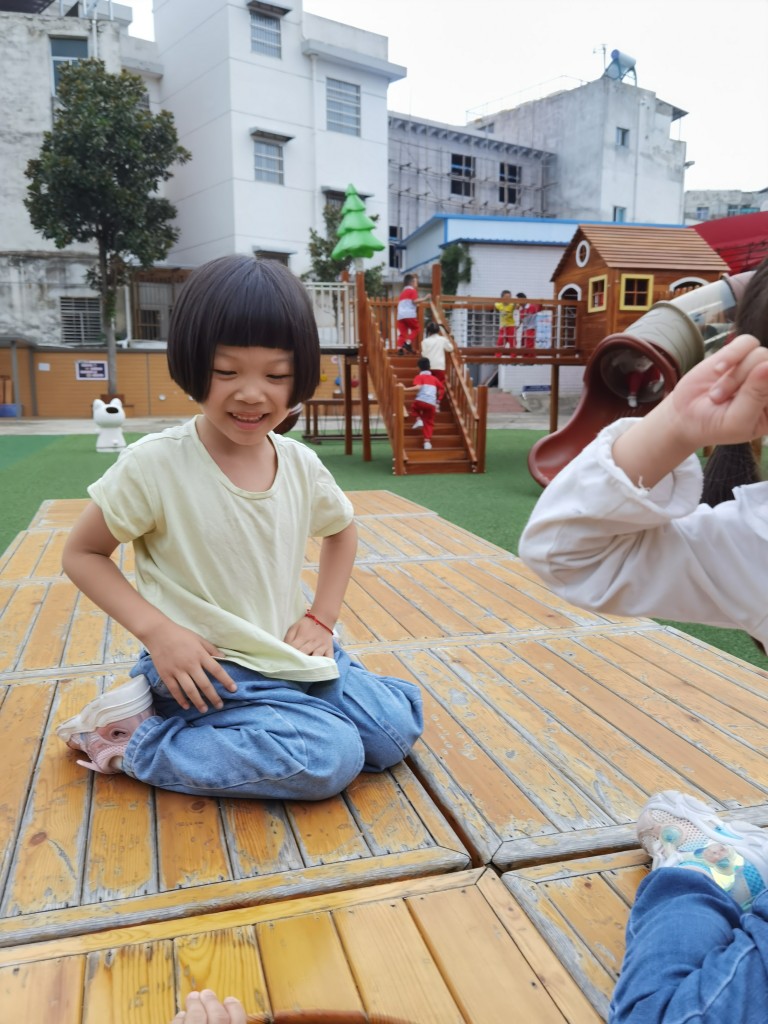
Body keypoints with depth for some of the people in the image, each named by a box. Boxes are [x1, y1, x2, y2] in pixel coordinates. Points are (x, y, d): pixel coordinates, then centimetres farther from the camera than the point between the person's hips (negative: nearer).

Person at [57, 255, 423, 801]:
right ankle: (135, 741, -5)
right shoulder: (155, 465, -17)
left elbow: (342, 530, 17)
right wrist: (157, 630, -20)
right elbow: (82, 554, -7)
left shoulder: (301, 464, -3)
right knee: (329, 757, -21)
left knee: (397, 727, 1)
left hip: (290, 655, 6)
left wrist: (321, 618, 4)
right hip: (204, 668, -6)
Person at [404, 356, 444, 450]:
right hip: (431, 404, 3)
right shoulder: (434, 378, 23)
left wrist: (405, 389, -12)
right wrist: (438, 400, 36)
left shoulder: (419, 377, 7)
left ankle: (418, 420, 8)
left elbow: (418, 387, -11)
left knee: (413, 407, 31)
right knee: (429, 422, 11)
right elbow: (442, 388, 26)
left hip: (420, 401, -3)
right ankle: (427, 441, -4)